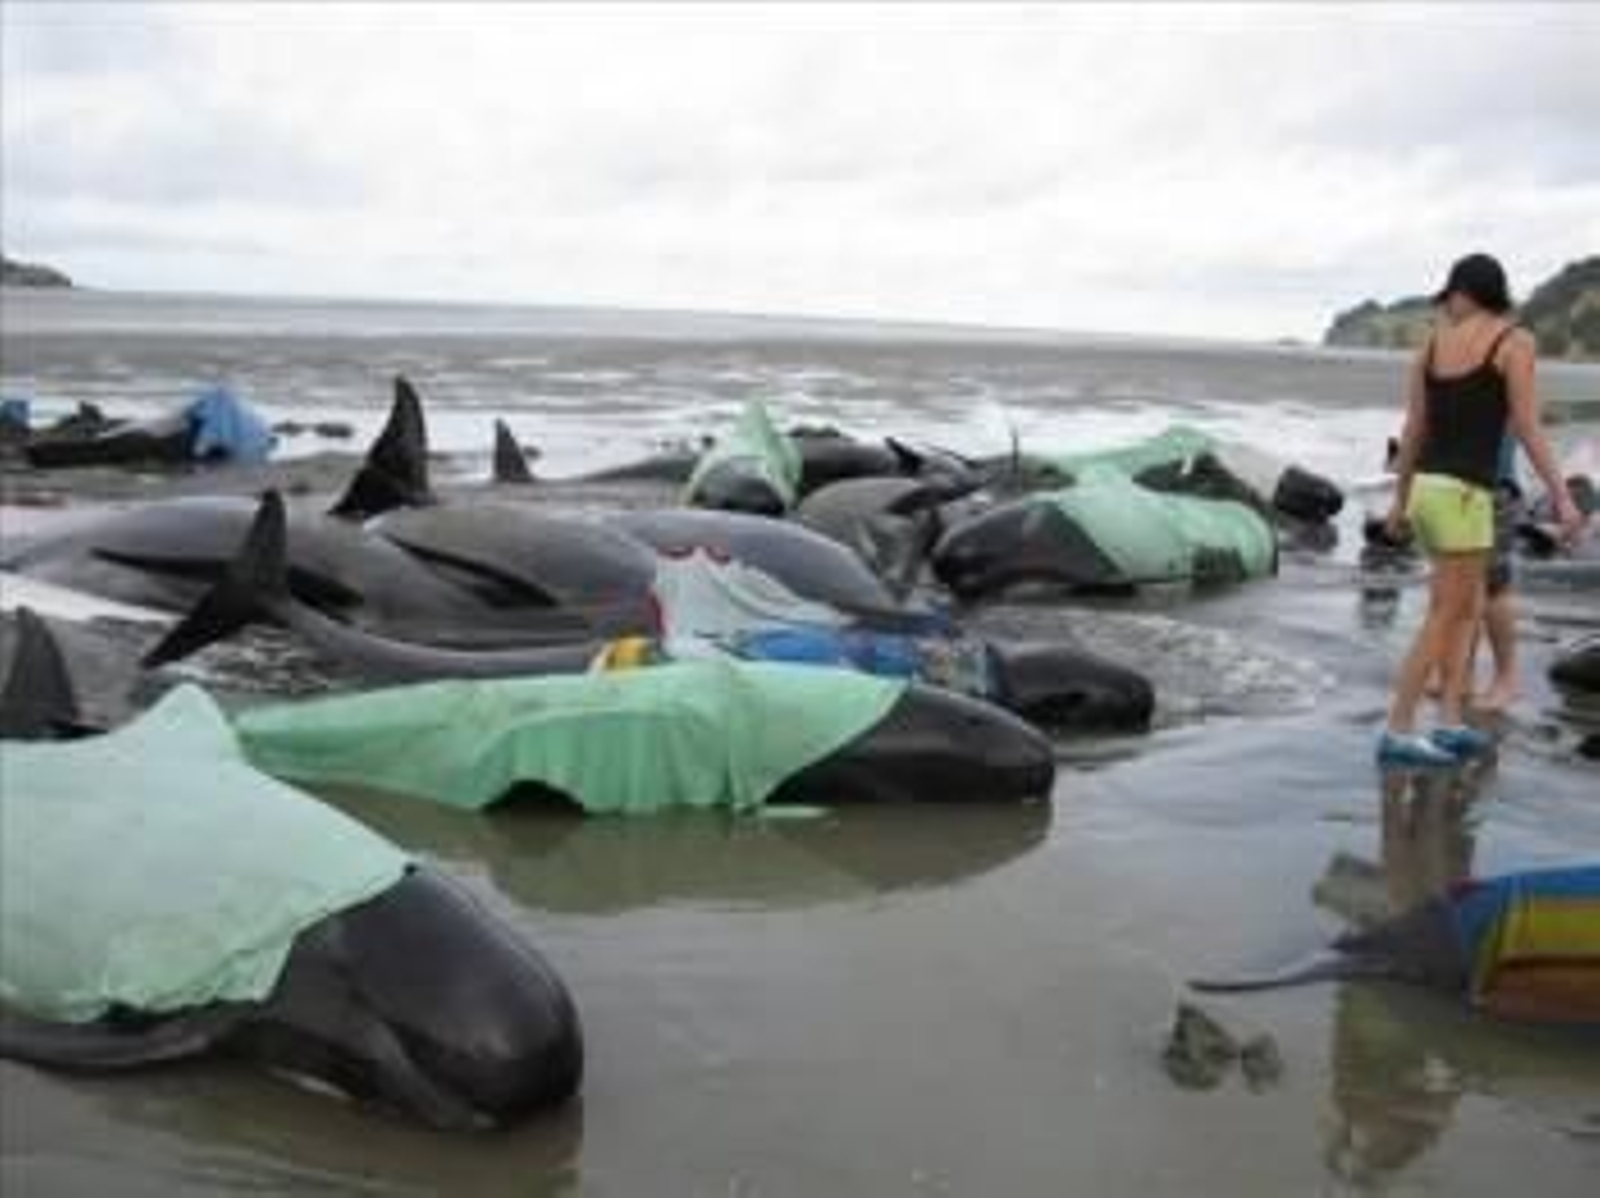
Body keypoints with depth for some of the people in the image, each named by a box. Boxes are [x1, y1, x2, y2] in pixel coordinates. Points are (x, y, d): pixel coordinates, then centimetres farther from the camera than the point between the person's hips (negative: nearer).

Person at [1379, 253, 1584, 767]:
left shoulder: (1431, 344, 11)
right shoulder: (1517, 341, -6)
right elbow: (1528, 429, -13)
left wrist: (1399, 502, 20)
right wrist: (1564, 499, -12)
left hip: (1428, 491, 7)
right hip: (1462, 496, -7)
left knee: (1470, 606, 16)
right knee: (1443, 618, -2)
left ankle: (1449, 723, 13)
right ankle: (1398, 733, -2)